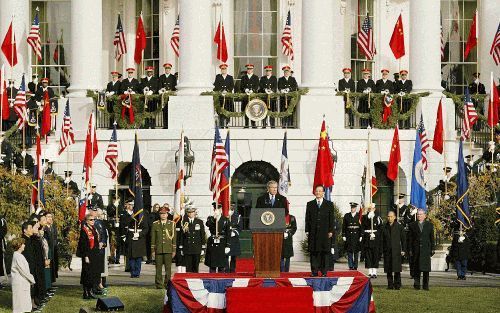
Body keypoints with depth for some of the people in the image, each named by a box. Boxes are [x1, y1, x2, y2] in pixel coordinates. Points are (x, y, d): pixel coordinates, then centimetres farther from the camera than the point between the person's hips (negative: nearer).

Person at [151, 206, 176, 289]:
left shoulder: (172, 224, 7)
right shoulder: (155, 224, 8)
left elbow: (174, 238, 7)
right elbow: (153, 238, 9)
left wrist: (174, 250, 4)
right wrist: (153, 250, 4)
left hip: (168, 250, 0)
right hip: (158, 249, 0)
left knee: (168, 268, -2)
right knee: (158, 268, 0)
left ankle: (167, 284, 4)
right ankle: (159, 284, 6)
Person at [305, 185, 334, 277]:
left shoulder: (329, 204, 9)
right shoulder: (310, 204, 12)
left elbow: (331, 219, 5)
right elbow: (307, 218, 9)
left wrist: (330, 231, -3)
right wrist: (307, 231, 1)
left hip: (325, 232, -1)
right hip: (313, 232, 1)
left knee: (325, 252, -1)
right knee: (313, 252, 0)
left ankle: (324, 271, 3)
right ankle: (314, 271, 3)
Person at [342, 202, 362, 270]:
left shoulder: (360, 216, 4)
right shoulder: (346, 216, 8)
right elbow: (344, 226, 8)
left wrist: (361, 236, -4)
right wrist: (343, 235, 1)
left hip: (357, 236, -1)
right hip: (349, 236, 1)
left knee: (356, 252, 3)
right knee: (349, 252, -1)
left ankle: (355, 266, 9)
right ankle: (350, 266, 4)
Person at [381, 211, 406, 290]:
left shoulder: (399, 227, 5)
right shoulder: (384, 228, 11)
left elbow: (403, 239, 6)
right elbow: (382, 240, 12)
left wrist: (403, 250, 0)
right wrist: (382, 250, 6)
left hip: (396, 251, -2)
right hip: (387, 251, 2)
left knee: (397, 270, -4)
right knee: (389, 270, 3)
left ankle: (397, 285, 2)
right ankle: (390, 285, 9)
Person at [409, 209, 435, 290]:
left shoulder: (429, 225, 10)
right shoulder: (413, 225, 10)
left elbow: (432, 238, 10)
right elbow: (411, 238, 7)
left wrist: (432, 249, 3)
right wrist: (410, 250, 1)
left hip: (426, 249, 0)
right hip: (416, 249, 0)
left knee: (426, 268, -2)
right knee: (417, 268, -1)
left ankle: (425, 285, 3)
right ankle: (417, 284, 4)